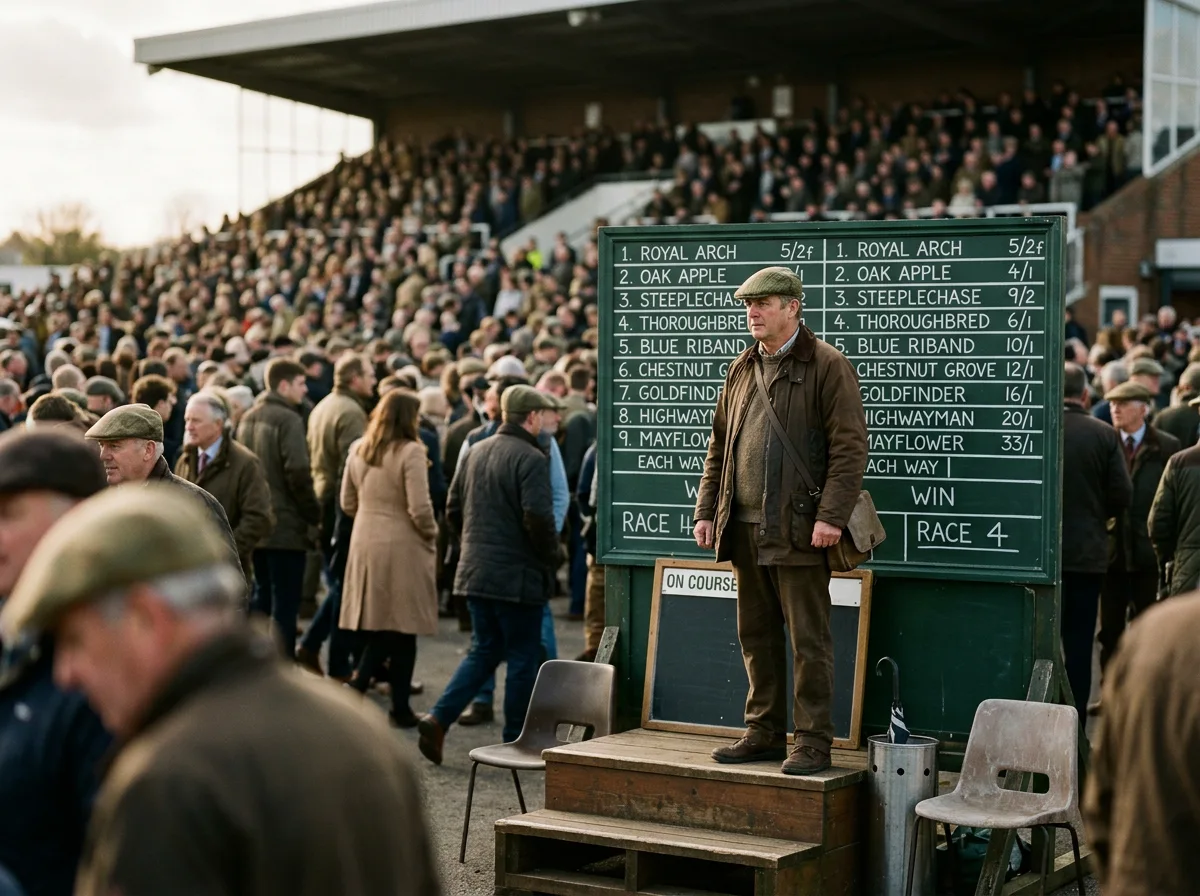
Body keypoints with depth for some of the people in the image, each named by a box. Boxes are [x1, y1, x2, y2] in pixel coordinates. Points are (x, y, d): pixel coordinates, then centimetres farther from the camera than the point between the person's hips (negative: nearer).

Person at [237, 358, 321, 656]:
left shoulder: (249, 418, 11)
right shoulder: (289, 419, -14)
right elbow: (298, 474, -20)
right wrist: (313, 516, -10)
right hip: (286, 526, -8)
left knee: (262, 596, 18)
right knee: (285, 604, -3)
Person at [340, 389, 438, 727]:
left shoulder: (358, 450, 6)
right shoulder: (410, 452, -15)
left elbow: (347, 503, 12)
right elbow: (419, 508, -18)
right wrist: (431, 534, -1)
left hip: (365, 544, 6)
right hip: (402, 547, -6)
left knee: (377, 626, 14)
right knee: (403, 629, 4)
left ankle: (357, 685, -1)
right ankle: (400, 707, 10)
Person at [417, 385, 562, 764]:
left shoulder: (476, 452, 10)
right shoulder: (530, 458, -14)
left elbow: (453, 510, 14)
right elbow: (538, 518, -23)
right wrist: (551, 556, -7)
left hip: (475, 572, 7)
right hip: (519, 576, -7)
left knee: (483, 651, 17)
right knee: (523, 659, 5)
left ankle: (438, 718, 2)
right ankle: (514, 742, 11)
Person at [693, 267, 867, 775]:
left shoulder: (827, 366, -6)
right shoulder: (742, 369, 16)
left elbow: (850, 446, -11)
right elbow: (719, 446, 21)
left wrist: (831, 515, -18)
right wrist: (706, 511, 14)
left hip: (797, 529, -7)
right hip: (745, 528, 7)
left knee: (808, 640, -2)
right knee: (756, 636, 12)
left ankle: (813, 742, 4)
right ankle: (764, 733, 22)